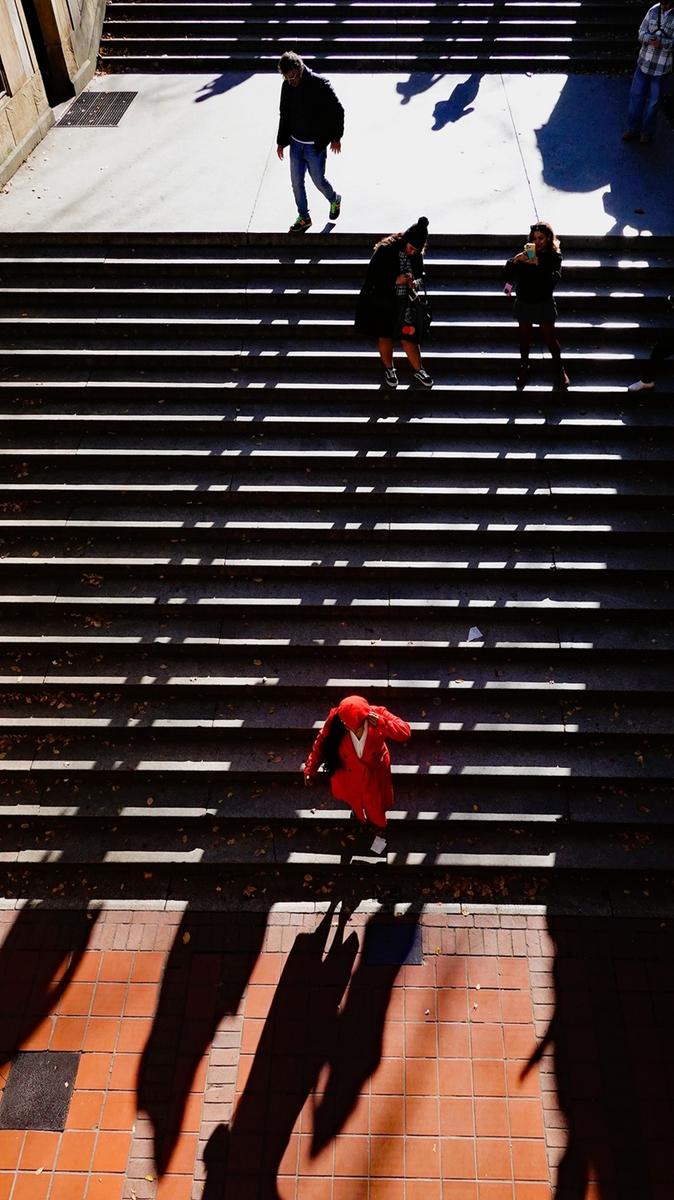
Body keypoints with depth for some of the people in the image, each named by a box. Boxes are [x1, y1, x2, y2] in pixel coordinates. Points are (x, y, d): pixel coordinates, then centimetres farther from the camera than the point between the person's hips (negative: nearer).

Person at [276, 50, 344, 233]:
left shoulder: (320, 84, -18)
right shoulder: (287, 86, -1)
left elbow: (337, 111, -10)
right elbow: (284, 115, 11)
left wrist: (336, 137, -9)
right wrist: (281, 141, 11)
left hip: (316, 145, -5)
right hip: (295, 144, 5)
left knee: (318, 181, 6)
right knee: (296, 182, 8)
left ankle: (335, 200, 38)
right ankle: (304, 218, 25)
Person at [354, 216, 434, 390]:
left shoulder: (417, 255, -5)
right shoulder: (385, 250, -20)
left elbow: (421, 276, 10)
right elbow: (372, 276, -18)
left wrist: (416, 282, -15)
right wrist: (395, 280, -28)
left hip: (404, 303, 3)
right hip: (382, 302, -3)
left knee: (408, 337, 1)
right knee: (385, 337, 11)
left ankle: (418, 370, 21)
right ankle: (389, 369, 33)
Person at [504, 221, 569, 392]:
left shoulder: (554, 256, -7)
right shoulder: (526, 254, -1)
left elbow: (553, 279, -22)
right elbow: (507, 274, -7)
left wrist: (539, 265, -33)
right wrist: (515, 260, -25)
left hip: (544, 303, -3)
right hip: (524, 302, 3)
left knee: (550, 337, 4)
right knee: (524, 337, 14)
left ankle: (560, 370, 19)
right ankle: (524, 368, 31)